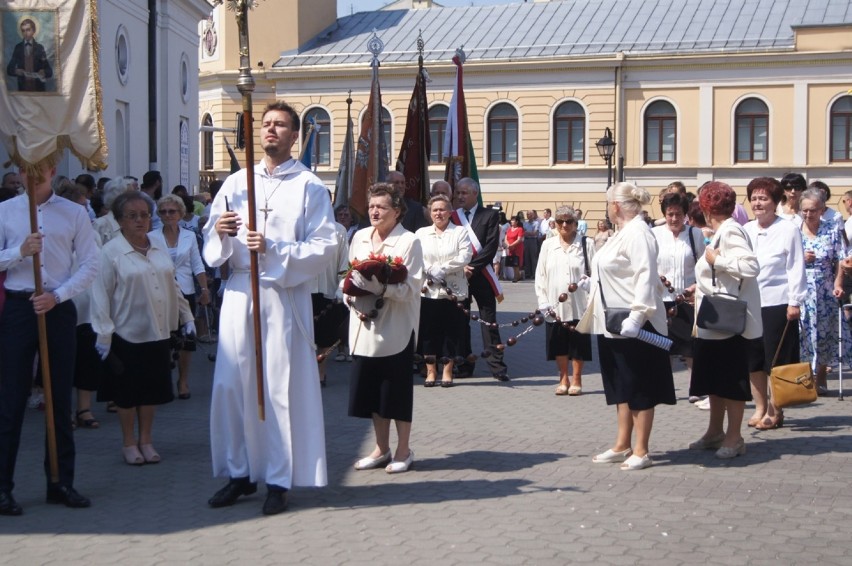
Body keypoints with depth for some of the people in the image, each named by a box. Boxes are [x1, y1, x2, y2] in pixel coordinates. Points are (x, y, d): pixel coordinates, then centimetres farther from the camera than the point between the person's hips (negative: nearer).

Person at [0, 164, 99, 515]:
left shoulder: (75, 213, 3)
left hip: (59, 309, 1)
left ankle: (61, 482, 17)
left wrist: (56, 296, -11)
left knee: (61, 399, 7)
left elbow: (90, 266, 0)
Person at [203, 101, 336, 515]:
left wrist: (274, 249, -18)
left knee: (282, 387, -2)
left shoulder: (309, 186, 2)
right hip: (239, 293, 4)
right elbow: (212, 247, 12)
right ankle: (240, 472, 16)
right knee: (232, 384, 4)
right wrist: (219, 231, -10)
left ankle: (279, 479, 7)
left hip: (284, 295, -4)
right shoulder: (235, 183, 13)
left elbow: (324, 247, -7)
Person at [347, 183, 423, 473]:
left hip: (396, 329, -5)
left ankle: (403, 450, 18)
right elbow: (350, 274, 15)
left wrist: (380, 287, -28)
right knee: (371, 389, 11)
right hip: (365, 326, 5)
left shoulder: (409, 241, -9)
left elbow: (411, 288, -15)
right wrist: (350, 293, -5)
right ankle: (381, 448, 25)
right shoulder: (360, 237, 8)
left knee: (398, 391, 4)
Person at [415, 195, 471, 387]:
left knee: (451, 331, 1)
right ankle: (431, 371, 13)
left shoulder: (460, 232, 4)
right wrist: (430, 272, -14)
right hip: (428, 291, 2)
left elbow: (464, 257, -8)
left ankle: (447, 372, 12)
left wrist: (442, 269, -14)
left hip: (452, 291, -2)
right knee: (428, 331, 3)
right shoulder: (421, 233, 11)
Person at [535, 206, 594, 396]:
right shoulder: (547, 245, 8)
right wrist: (543, 302, 0)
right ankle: (563, 378, 21)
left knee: (578, 343, 4)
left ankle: (576, 379, 17)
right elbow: (540, 275, 7)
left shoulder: (586, 244, 0)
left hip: (579, 305, -2)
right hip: (555, 306, 2)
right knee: (559, 344, 8)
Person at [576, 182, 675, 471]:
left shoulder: (638, 233, -16)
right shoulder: (623, 232, 14)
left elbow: (646, 277, -24)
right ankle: (622, 446, 22)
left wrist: (636, 317, -29)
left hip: (633, 324, -10)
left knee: (640, 387, -1)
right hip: (614, 322, 10)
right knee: (622, 386, 14)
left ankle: (640, 451, 6)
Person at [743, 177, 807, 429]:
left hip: (777, 304, -5)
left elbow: (796, 268, -7)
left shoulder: (788, 229, -5)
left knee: (776, 361, 1)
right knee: (753, 360, 9)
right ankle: (760, 407, 21)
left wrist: (795, 302, -11)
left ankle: (775, 411, 12)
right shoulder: (746, 231, 10)